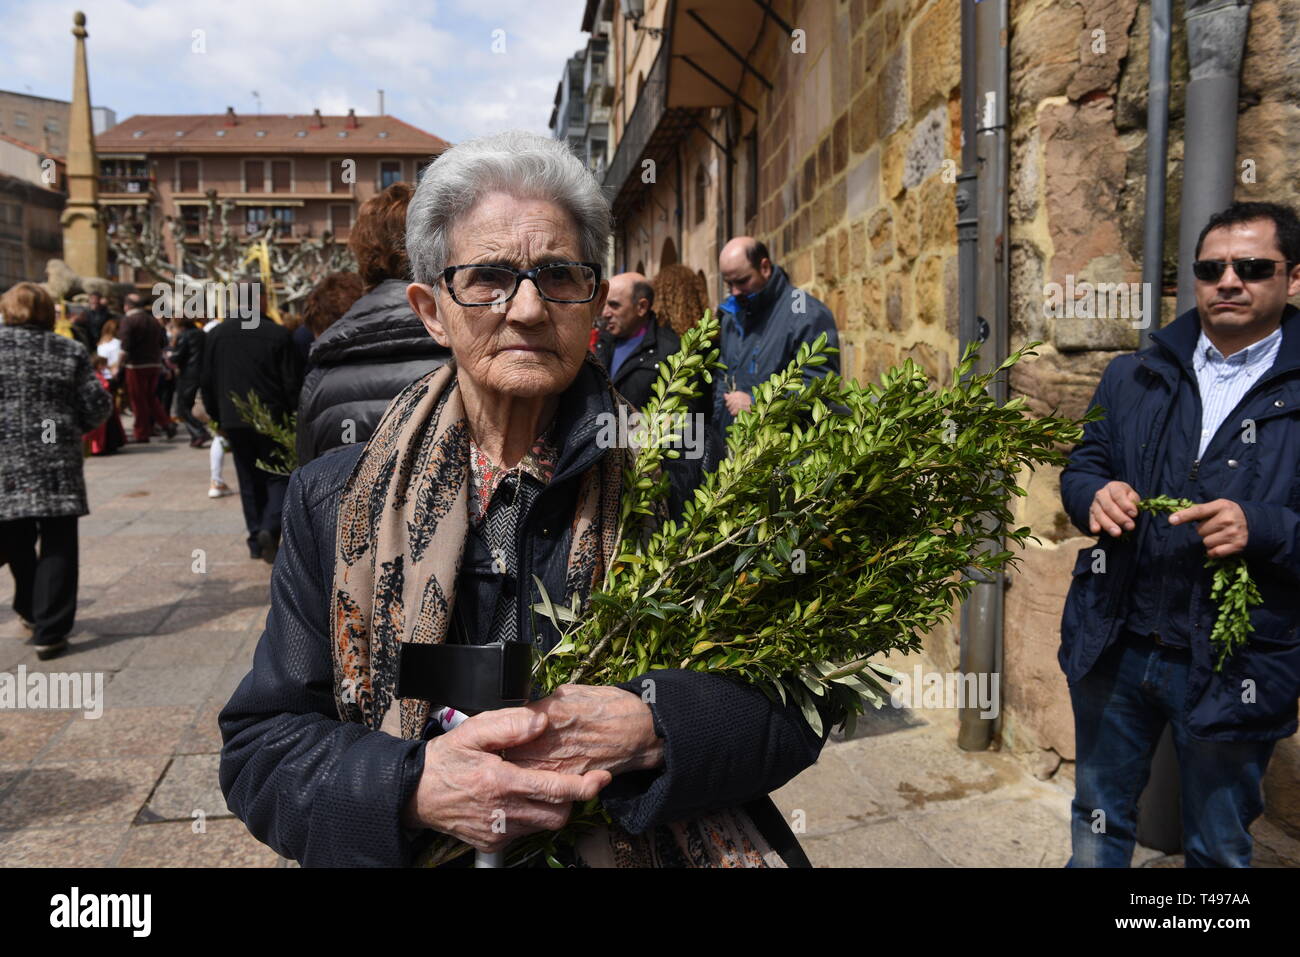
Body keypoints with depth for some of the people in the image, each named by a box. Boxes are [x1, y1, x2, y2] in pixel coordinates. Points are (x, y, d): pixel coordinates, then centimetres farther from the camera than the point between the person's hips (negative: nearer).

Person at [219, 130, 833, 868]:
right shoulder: (337, 502, 0)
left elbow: (797, 711, -4)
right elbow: (258, 747, 1)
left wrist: (646, 730, -21)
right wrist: (413, 786, -16)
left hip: (652, 847, -1)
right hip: (423, 850, 1)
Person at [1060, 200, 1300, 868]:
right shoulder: (1134, 377, 7)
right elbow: (1081, 467, 9)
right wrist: (1096, 495, -13)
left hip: (1234, 668, -2)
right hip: (1115, 648, 3)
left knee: (1218, 850, 17)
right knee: (1098, 826, 19)